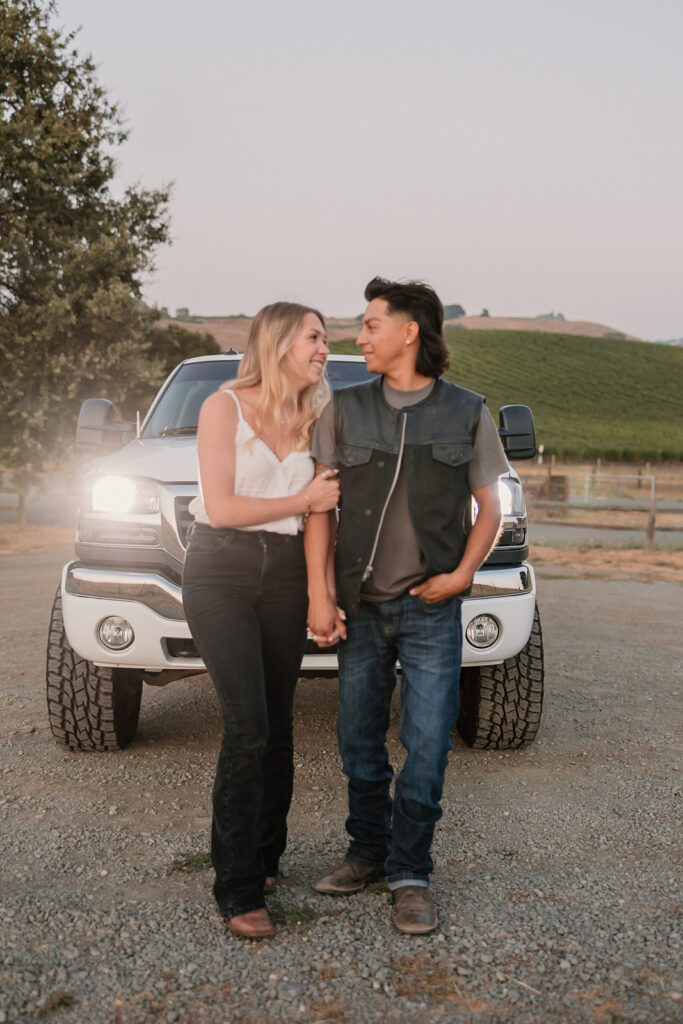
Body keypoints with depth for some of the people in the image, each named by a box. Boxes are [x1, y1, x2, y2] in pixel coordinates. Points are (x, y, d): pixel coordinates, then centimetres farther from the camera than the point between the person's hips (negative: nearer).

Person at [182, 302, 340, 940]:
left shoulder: (312, 420, 12)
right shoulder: (224, 407, -4)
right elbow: (221, 507, -11)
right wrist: (304, 500, -7)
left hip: (284, 576, 5)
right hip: (221, 574, -5)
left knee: (277, 726, 7)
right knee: (247, 727, -12)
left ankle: (264, 858, 24)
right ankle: (239, 891, -3)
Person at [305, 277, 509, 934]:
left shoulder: (466, 413, 1)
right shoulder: (345, 410, 4)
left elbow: (489, 507, 7)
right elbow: (319, 505, 2)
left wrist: (463, 573, -8)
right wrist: (319, 594, -5)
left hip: (431, 608, -2)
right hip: (360, 607, 2)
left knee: (426, 745, -2)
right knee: (359, 742, 11)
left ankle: (409, 873, 14)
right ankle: (367, 852, 30)